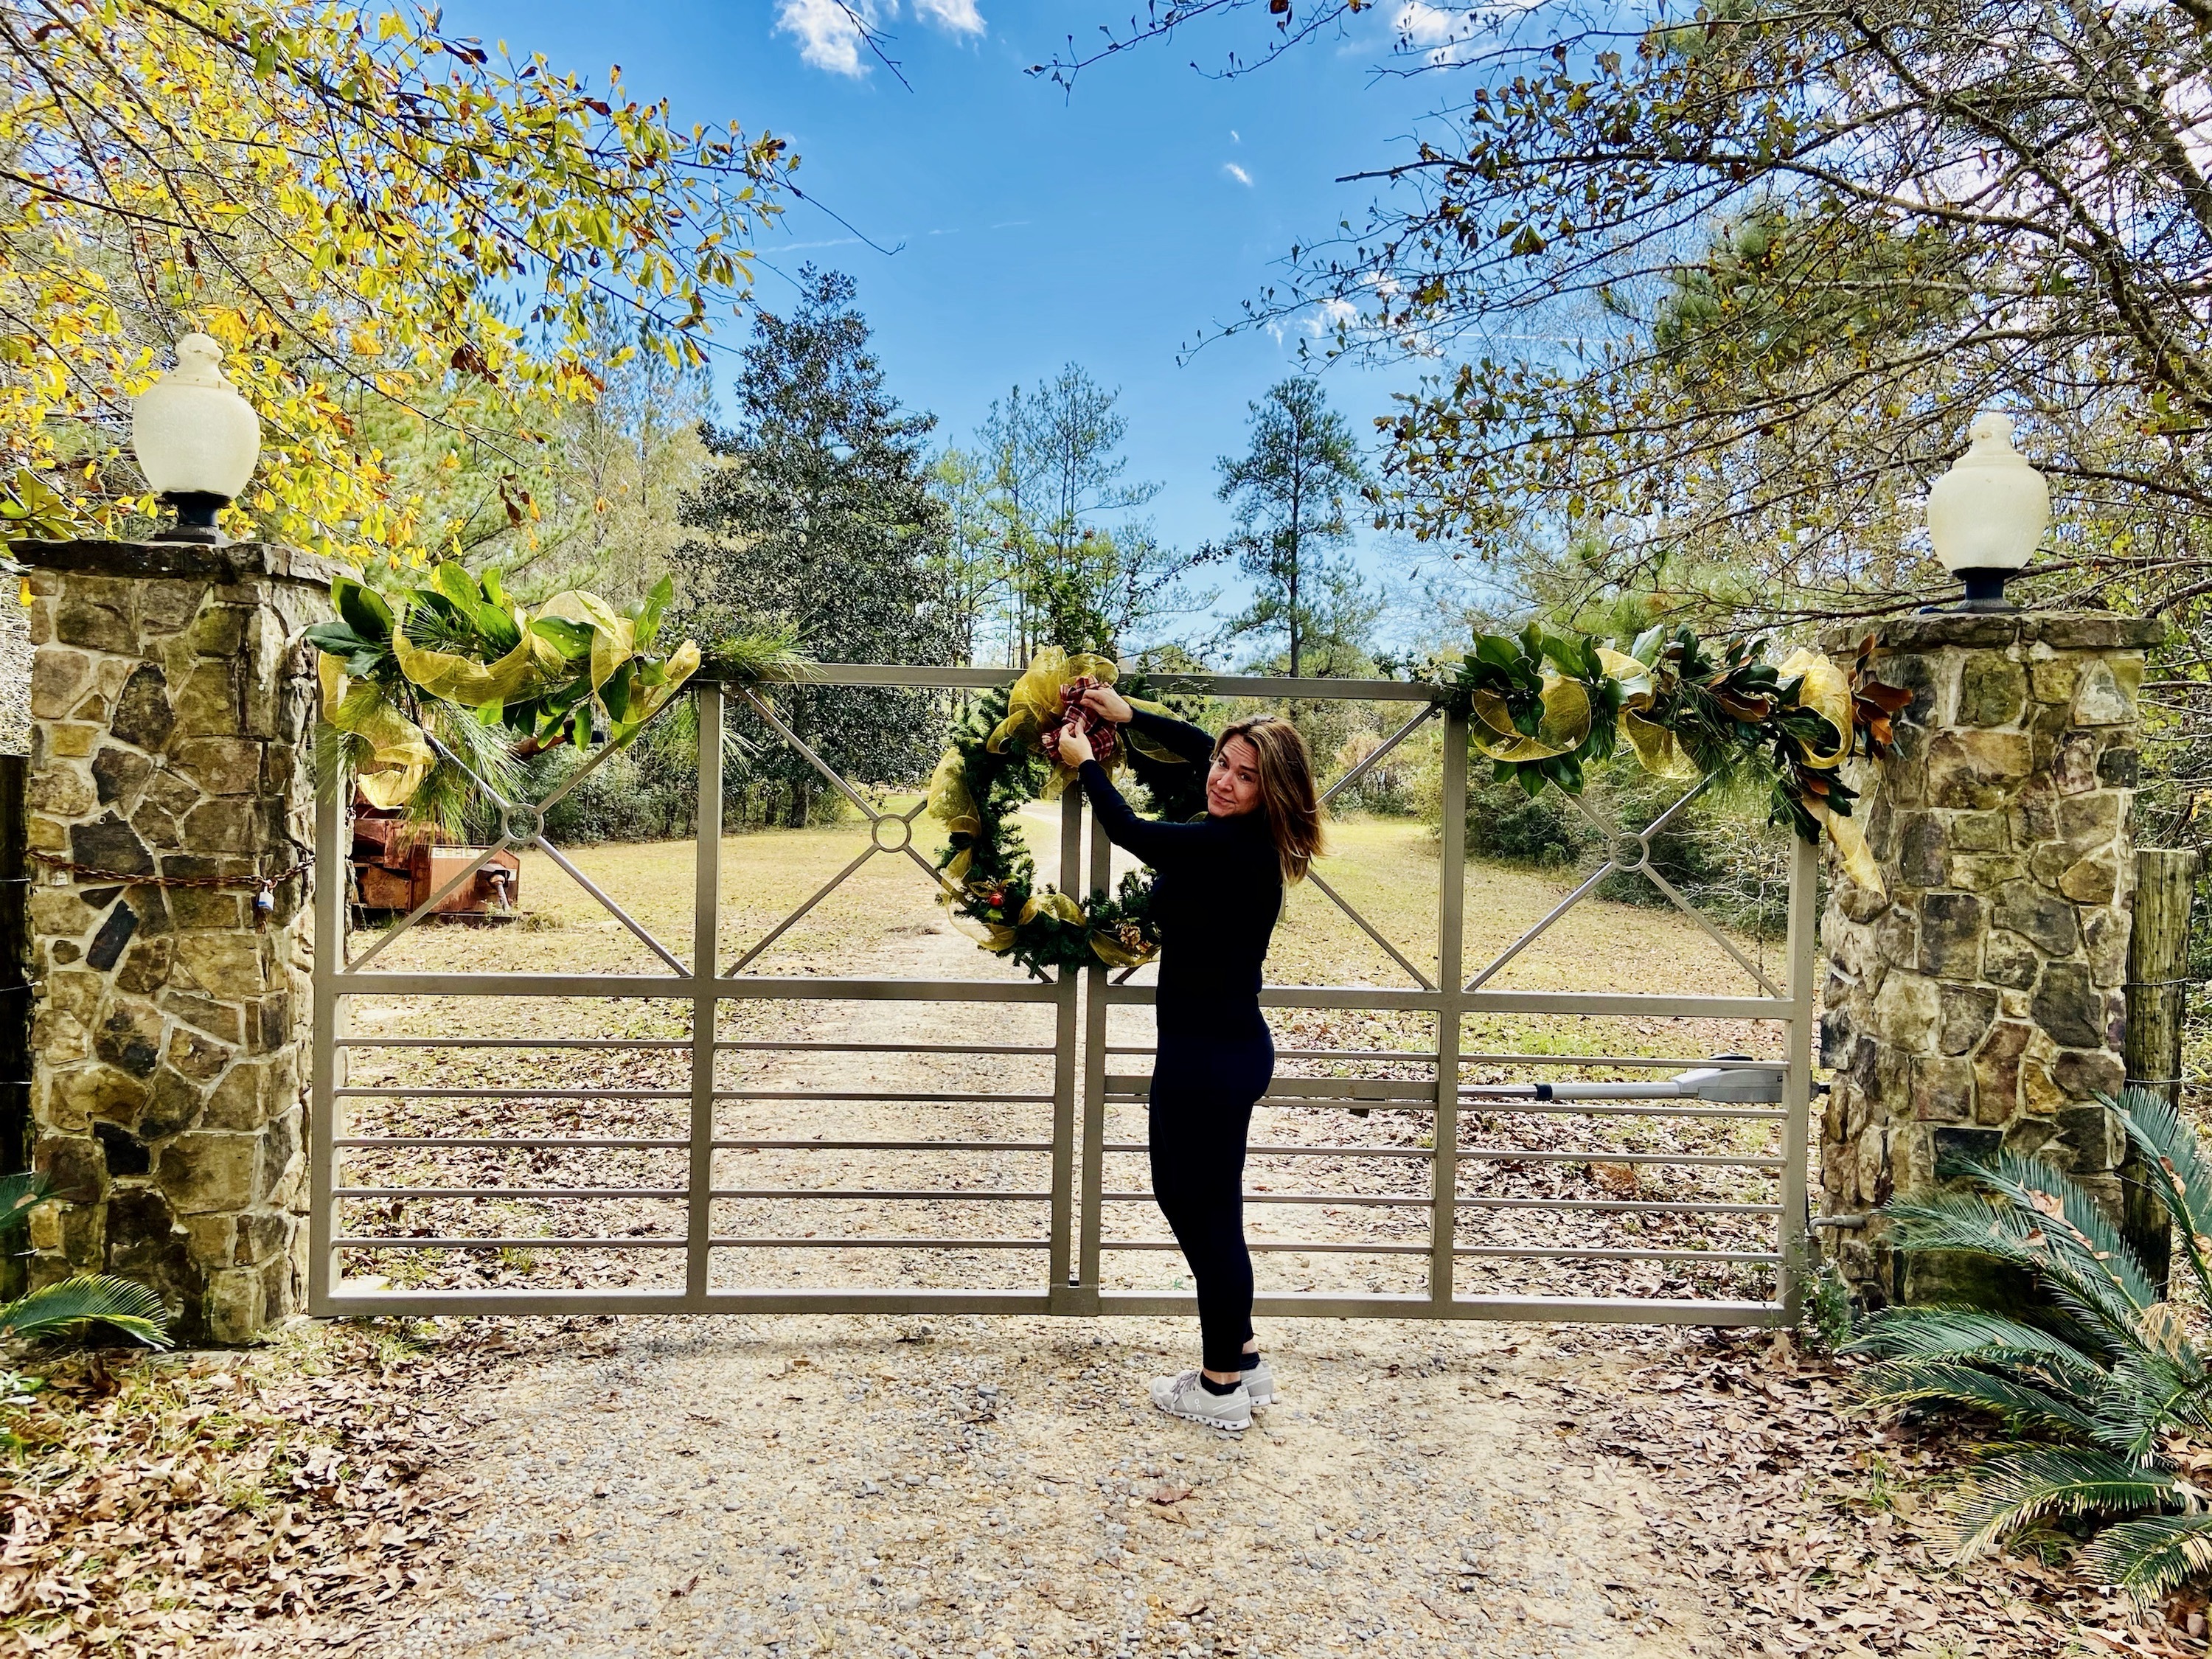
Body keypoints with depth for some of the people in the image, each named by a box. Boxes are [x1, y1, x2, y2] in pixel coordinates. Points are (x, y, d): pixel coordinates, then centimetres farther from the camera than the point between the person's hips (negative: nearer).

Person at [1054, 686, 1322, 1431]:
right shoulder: (1245, 840, 3)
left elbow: (1127, 829, -7)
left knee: (1209, 1212, 4)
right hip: (1222, 1044, 10)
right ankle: (1242, 1358, 32)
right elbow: (1199, 745, 23)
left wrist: (1085, 762, 9)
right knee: (1180, 1193, 21)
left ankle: (1222, 1387, 21)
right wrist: (1128, 714, 23)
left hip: (1211, 1055, -10)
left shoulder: (1226, 848, -24)